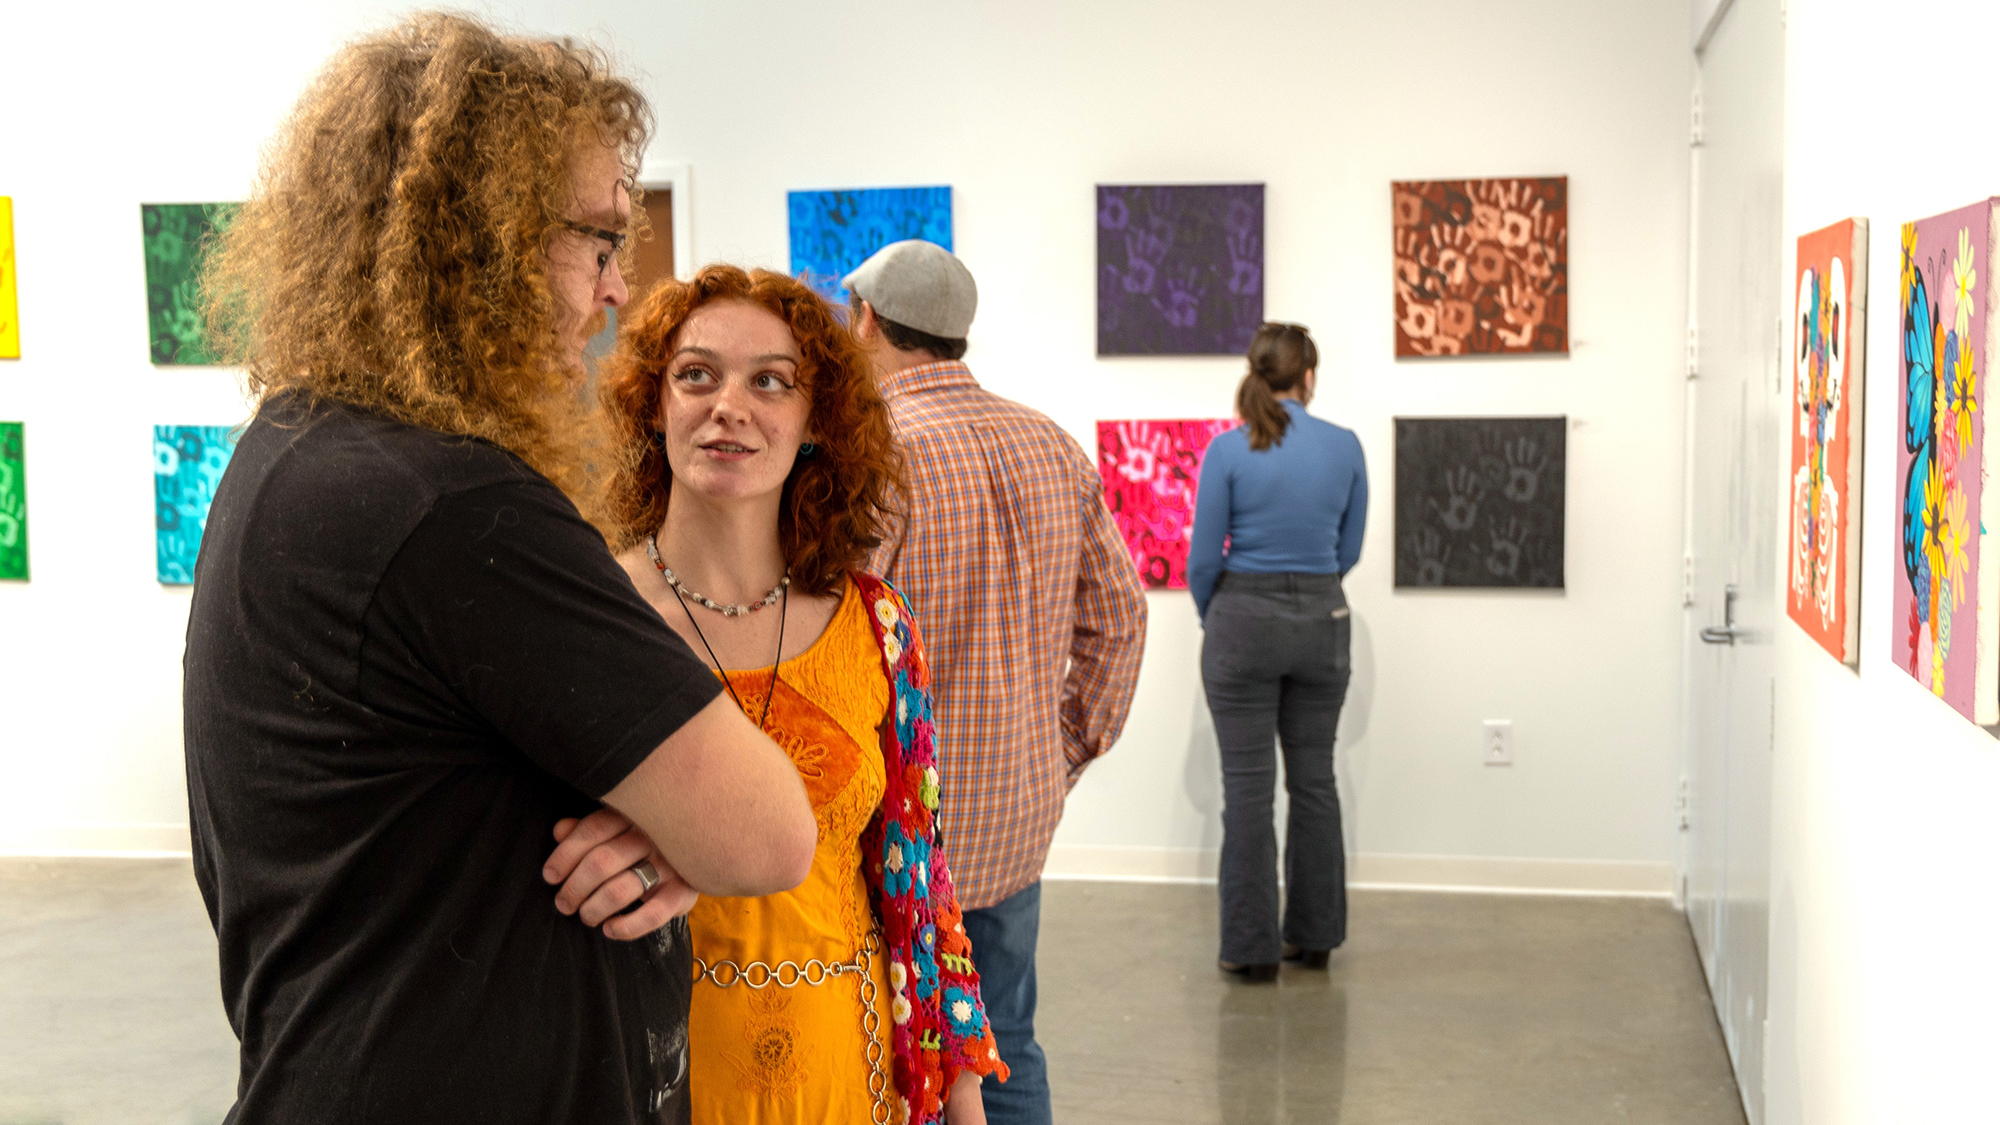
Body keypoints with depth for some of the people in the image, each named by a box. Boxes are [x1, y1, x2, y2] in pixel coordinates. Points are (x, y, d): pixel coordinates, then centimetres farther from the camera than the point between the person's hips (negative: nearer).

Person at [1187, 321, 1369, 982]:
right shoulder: (1345, 447, -1)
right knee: (1314, 780, 12)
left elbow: (1205, 557, -7)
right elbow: (1349, 551, 7)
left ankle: (1252, 947, 5)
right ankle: (1315, 935, 20)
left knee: (1249, 786, 1)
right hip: (1323, 622, 3)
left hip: (1245, 621, -3)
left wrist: (1211, 618, 12)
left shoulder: (1229, 450, -10)